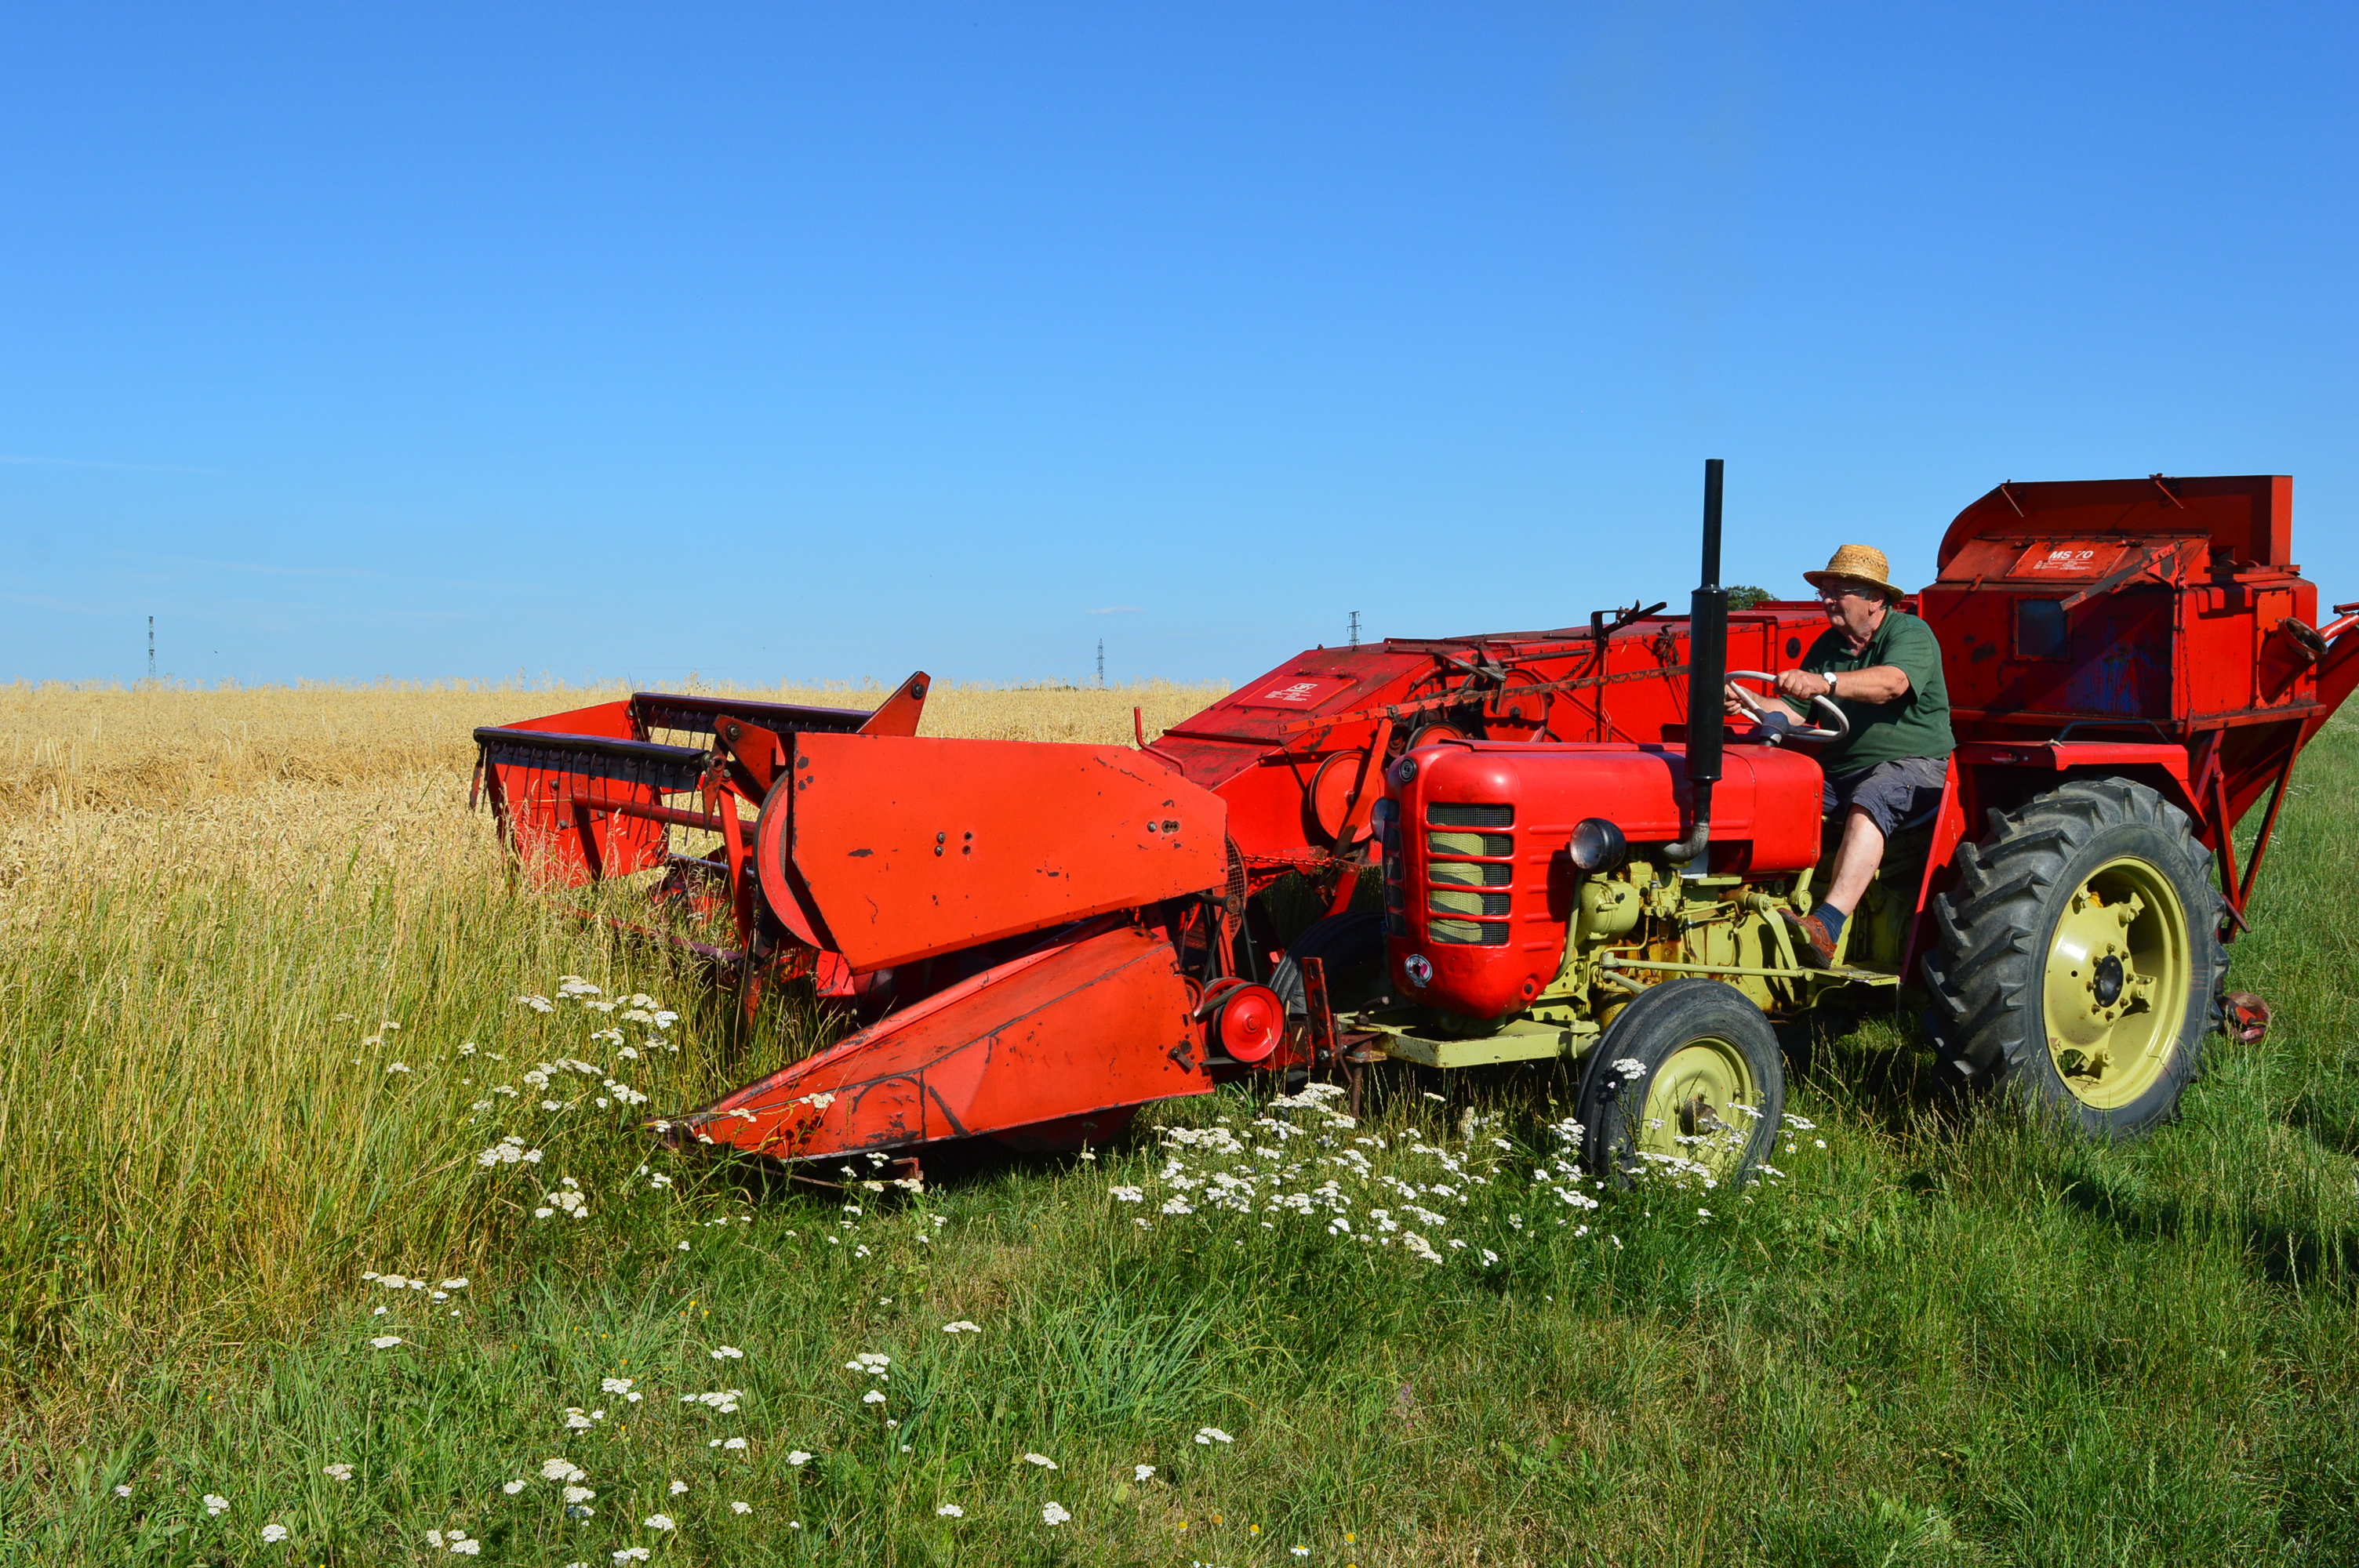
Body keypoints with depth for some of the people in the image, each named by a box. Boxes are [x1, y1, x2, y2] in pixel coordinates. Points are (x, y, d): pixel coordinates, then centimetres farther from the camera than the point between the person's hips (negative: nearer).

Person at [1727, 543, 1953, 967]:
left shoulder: (1911, 633, -6)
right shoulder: (1828, 646, 14)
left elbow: (1891, 682, -30)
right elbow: (1793, 713, 8)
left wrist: (1825, 682, -47)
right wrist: (1747, 703, -13)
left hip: (1912, 763, -7)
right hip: (1838, 768, 7)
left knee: (1869, 802, -37)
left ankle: (1827, 926, -50)